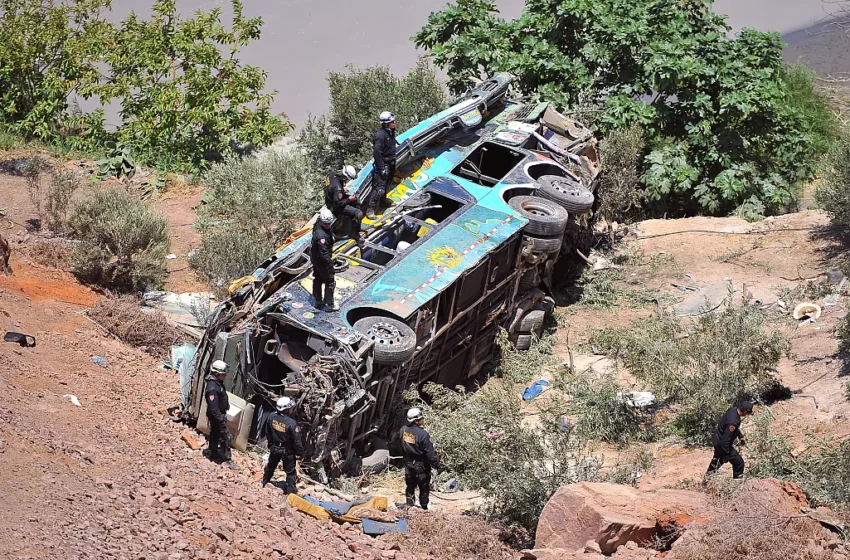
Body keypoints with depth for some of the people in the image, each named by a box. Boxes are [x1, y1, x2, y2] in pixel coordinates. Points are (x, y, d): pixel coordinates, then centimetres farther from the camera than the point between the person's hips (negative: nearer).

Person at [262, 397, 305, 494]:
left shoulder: (271, 417, -16)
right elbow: (297, 440, -23)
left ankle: (264, 482, 49)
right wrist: (299, 452, -7)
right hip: (287, 451, -5)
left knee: (270, 466, 29)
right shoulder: (292, 423, -32)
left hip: (274, 448, 5)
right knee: (290, 471, 14)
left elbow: (267, 433, 1)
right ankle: (291, 489, 21)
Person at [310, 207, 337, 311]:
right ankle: (329, 304, 17)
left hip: (315, 258, 10)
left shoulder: (318, 225, -9)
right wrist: (330, 262, -23)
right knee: (330, 282, 6)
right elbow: (323, 253, -34)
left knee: (318, 279, 24)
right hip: (322, 260, -10)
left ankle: (317, 301, 39)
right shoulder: (322, 236, -38)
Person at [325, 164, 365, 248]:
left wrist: (343, 189, 3)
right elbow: (338, 204, -30)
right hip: (335, 207, -9)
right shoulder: (338, 188, -37)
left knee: (355, 200, 24)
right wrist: (349, 199, -19)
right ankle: (355, 235, -3)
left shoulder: (332, 175, -11)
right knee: (359, 214, -17)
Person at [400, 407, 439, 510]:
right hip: (421, 465, -5)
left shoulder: (403, 430, -6)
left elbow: (401, 448, 6)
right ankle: (424, 507, 19)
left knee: (410, 487, 16)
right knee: (424, 488, 11)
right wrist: (436, 464, -10)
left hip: (408, 464, 5)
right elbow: (429, 452, -21)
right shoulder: (423, 434, -25)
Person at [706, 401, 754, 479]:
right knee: (739, 462, 0)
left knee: (717, 458, 35)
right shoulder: (733, 422, -38)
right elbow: (726, 440, -33)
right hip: (722, 443, -10)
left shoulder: (733, 410, -9)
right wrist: (726, 455, -23)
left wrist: (740, 437, 20)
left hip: (717, 439, 10)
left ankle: (709, 474, 57)